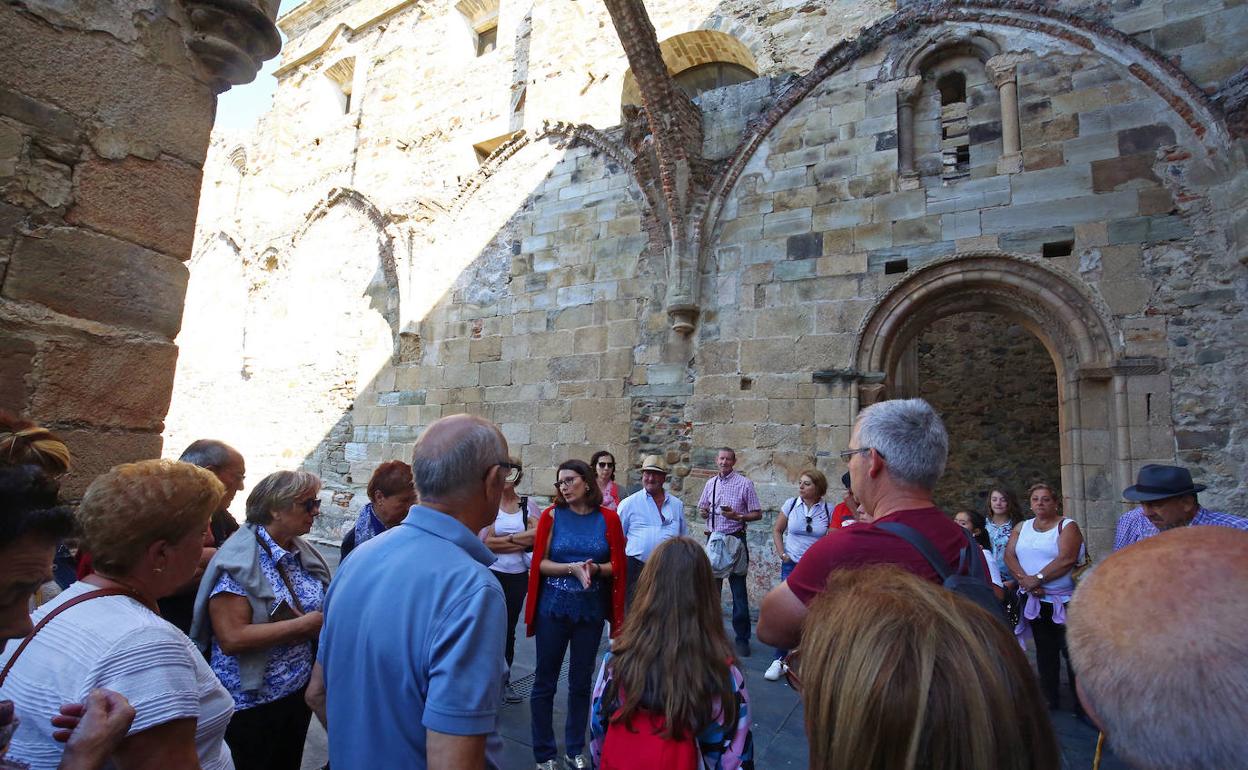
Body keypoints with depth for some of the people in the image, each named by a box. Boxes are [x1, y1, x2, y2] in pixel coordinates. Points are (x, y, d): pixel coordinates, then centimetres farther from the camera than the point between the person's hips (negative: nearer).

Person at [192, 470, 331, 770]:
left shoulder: (303, 551, 0)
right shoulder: (240, 560, -20)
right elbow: (232, 638, -26)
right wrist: (302, 625, -24)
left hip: (300, 689, 7)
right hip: (251, 703, -7)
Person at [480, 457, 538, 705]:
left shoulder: (528, 504, 2)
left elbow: (539, 534, -9)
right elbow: (485, 541, -15)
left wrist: (506, 538, -14)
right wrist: (522, 541, -13)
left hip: (519, 575, 3)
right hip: (491, 573, -3)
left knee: (509, 628, 15)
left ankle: (504, 681, 30)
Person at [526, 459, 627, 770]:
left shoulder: (608, 518, -3)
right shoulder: (552, 515, -5)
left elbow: (617, 566, -1)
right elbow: (540, 563, -7)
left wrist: (595, 568, -20)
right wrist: (572, 567, -22)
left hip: (591, 610, 1)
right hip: (553, 608, -1)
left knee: (581, 682, 14)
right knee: (545, 682, 8)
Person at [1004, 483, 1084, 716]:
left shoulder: (1067, 526, -6)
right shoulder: (1022, 528, 10)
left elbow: (1066, 560, -19)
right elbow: (1009, 555, 0)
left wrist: (1038, 578, -18)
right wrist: (1025, 580, -15)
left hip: (1065, 600, -5)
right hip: (1034, 600, 5)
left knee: (1072, 651, -4)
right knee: (1045, 651, 14)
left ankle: (1081, 705, 8)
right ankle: (1050, 701, 25)